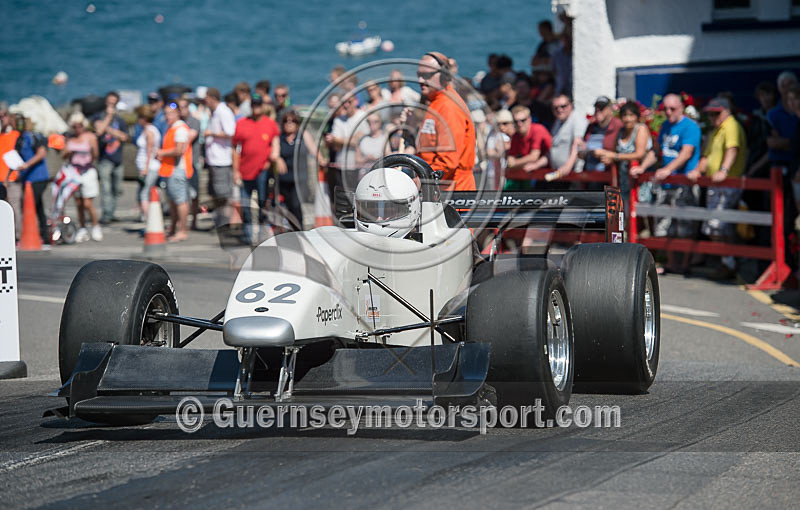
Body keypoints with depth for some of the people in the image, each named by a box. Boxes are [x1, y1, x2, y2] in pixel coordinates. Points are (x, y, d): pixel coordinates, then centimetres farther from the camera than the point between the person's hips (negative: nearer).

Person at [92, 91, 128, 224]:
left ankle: (111, 213, 17)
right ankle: (105, 214, -16)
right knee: (105, 187, -14)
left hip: (117, 158, 4)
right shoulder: (98, 116, 6)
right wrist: (109, 116, -8)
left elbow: (124, 137, 4)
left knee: (117, 189, 6)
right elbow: (99, 130, -14)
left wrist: (110, 130, -5)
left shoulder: (120, 120, 16)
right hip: (104, 159, -4)